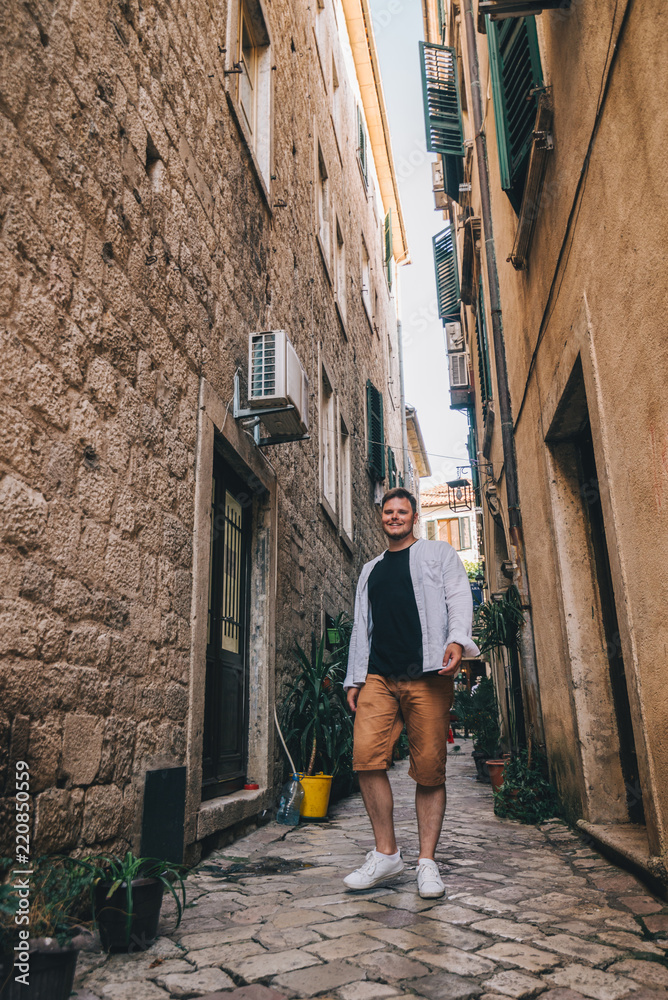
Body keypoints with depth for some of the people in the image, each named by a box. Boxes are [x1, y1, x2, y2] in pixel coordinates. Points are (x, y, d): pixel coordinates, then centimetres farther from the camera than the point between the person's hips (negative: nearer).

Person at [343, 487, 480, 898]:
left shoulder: (439, 554, 15)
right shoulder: (371, 569, 26)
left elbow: (459, 598, 1)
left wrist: (457, 640, -18)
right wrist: (354, 678, 15)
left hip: (427, 675, -3)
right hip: (378, 677, 3)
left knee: (430, 768, -4)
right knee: (366, 755, -12)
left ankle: (428, 861, 7)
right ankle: (386, 853, 1)